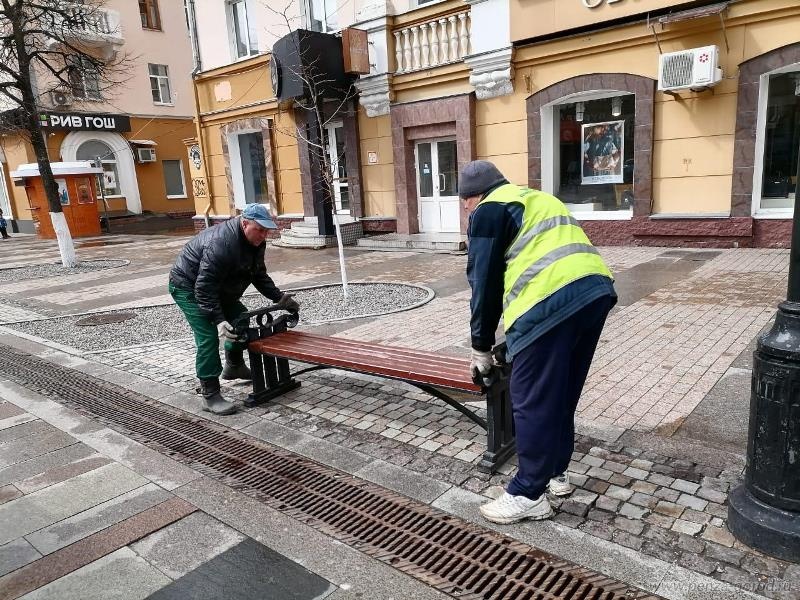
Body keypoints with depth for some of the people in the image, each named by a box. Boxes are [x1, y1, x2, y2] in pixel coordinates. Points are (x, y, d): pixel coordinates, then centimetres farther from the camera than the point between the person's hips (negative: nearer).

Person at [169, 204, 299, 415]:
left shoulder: (256, 241, -8)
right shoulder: (221, 243, -37)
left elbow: (259, 275, 4)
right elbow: (204, 289, -36)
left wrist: (280, 298, -6)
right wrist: (218, 320, -41)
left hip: (217, 287, 9)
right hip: (188, 287, -9)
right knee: (208, 337, -19)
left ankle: (234, 367, 38)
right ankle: (210, 395, -12)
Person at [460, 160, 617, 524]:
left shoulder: (490, 210, 6)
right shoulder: (538, 200, 32)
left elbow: (485, 282, 3)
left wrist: (481, 347, 13)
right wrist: (513, 337, 35)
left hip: (552, 302, -9)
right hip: (596, 290, 9)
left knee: (532, 400, 2)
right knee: (562, 394, 20)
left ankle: (529, 495, 13)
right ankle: (556, 473, 34)